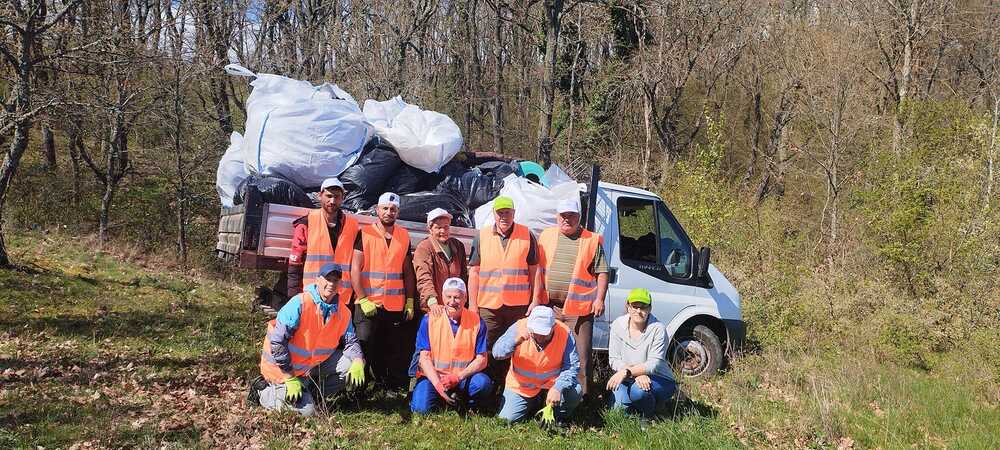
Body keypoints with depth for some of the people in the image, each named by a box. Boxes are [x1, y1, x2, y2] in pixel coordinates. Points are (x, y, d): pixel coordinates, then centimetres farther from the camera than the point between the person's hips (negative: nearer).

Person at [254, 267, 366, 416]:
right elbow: (277, 341, -25)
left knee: (352, 363, -10)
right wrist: (290, 378, -23)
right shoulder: (300, 304, -24)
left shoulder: (343, 312, -4)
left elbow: (351, 341, 3)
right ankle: (263, 392, 10)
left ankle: (310, 393, 5)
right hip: (283, 367, -6)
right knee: (306, 410, -15)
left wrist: (358, 361, -21)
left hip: (314, 364, 6)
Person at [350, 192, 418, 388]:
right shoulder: (364, 234, 0)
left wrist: (410, 302, 6)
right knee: (366, 351, 0)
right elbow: (355, 269, -4)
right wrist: (363, 300, -12)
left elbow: (408, 272, 14)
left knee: (398, 356, 7)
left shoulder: (404, 236, 11)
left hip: (397, 306, 3)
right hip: (368, 305, -3)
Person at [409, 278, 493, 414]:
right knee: (422, 408, -25)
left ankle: (467, 408, 1)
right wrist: (438, 385, -20)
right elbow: (424, 357, -6)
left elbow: (482, 359, -4)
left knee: (483, 383, -29)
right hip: (433, 376, 0)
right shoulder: (429, 320, -3)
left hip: (464, 377, 1)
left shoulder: (476, 322, -3)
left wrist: (458, 377, -20)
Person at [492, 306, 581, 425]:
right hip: (521, 387, 1)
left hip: (552, 384, -1)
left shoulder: (564, 333, -19)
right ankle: (533, 406, 23)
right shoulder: (519, 327, -18)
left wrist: (558, 388, -35)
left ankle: (559, 419, 6)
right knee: (507, 419, -10)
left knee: (574, 392, -27)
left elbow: (572, 366, -19)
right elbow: (497, 353, -22)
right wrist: (515, 340, -41)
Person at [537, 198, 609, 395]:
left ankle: (581, 394, 6)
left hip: (579, 308, -3)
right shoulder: (546, 236, 11)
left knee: (581, 355, -2)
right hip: (548, 306, 3)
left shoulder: (592, 241, 3)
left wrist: (599, 299, -8)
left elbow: (602, 273, 2)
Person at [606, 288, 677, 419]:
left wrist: (627, 372, -34)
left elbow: (654, 364, -23)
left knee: (639, 390, -34)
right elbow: (614, 360, -9)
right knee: (619, 406, -22)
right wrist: (638, 373, -25)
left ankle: (647, 417, -1)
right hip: (629, 379, 3)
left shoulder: (658, 329, -17)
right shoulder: (618, 325, -8)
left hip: (659, 380, -3)